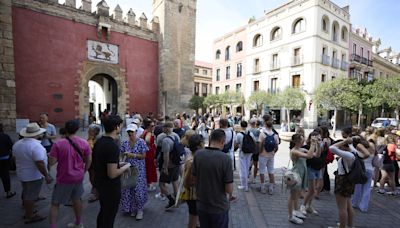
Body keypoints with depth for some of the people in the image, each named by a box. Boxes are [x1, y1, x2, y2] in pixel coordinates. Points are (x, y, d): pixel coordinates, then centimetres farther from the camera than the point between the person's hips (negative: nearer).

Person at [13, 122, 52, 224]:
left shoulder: (17, 143, 2)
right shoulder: (36, 145, -28)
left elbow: (15, 158, 14)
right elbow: (40, 164, -28)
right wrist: (46, 176, -20)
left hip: (22, 174, 9)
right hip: (34, 176, -9)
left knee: (26, 193, 23)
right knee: (31, 197, 5)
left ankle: (28, 212, 39)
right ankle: (29, 217, 18)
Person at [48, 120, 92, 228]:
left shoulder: (58, 144, -16)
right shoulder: (84, 143, -7)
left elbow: (51, 162, -14)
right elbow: (89, 160, 0)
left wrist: (59, 157, 7)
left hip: (64, 178, -4)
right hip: (78, 177, 4)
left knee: (55, 204, 13)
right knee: (77, 199, 22)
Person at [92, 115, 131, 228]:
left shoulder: (99, 141, 0)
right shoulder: (113, 146, -29)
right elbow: (112, 174, -29)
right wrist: (126, 166, -13)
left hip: (100, 183, 9)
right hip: (110, 187, -9)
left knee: (103, 211, 27)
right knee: (109, 216, 11)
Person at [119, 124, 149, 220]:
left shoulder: (141, 142, -9)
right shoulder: (125, 142, 3)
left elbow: (143, 156, -10)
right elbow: (121, 154, 8)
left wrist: (133, 155, -19)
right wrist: (124, 154, -13)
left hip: (138, 169, -4)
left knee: (138, 188, 1)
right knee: (128, 188, 10)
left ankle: (139, 209, 18)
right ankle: (131, 208, 29)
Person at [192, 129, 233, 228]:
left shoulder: (198, 154, -11)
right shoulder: (225, 158, -23)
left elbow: (195, 179, 0)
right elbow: (229, 190, -19)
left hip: (201, 205, 3)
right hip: (219, 207, -3)